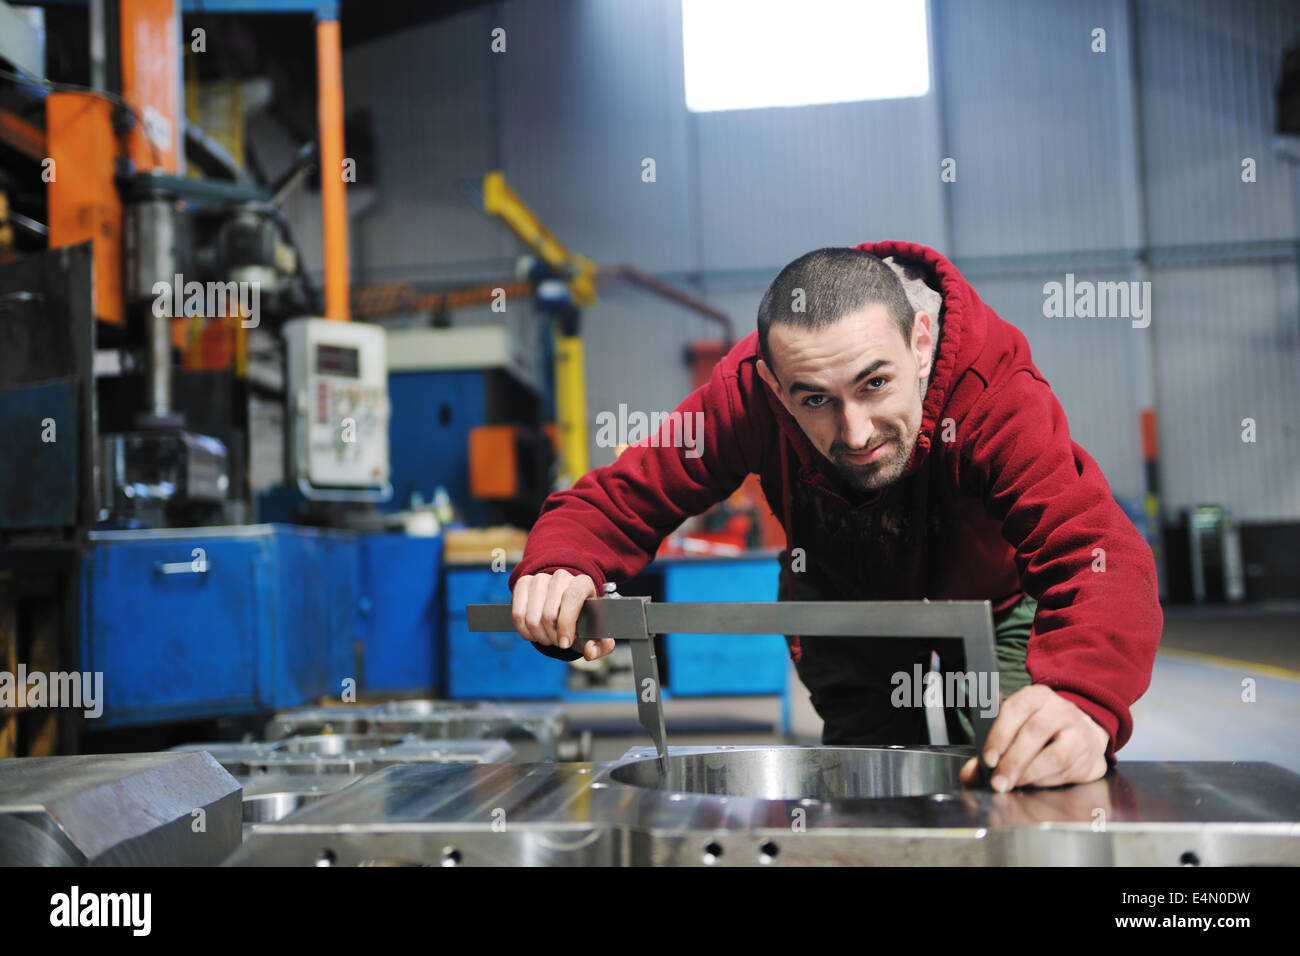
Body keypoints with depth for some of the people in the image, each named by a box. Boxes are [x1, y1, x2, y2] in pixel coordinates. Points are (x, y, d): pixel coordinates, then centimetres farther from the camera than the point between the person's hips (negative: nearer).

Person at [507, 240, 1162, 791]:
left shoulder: (998, 391, -41)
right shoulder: (749, 391, -34)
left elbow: (1095, 552, -52)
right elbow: (619, 498, -30)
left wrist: (1080, 699, -75)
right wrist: (561, 572, -55)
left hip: (992, 595, -1)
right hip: (843, 593, 1)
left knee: (1014, 776, -8)